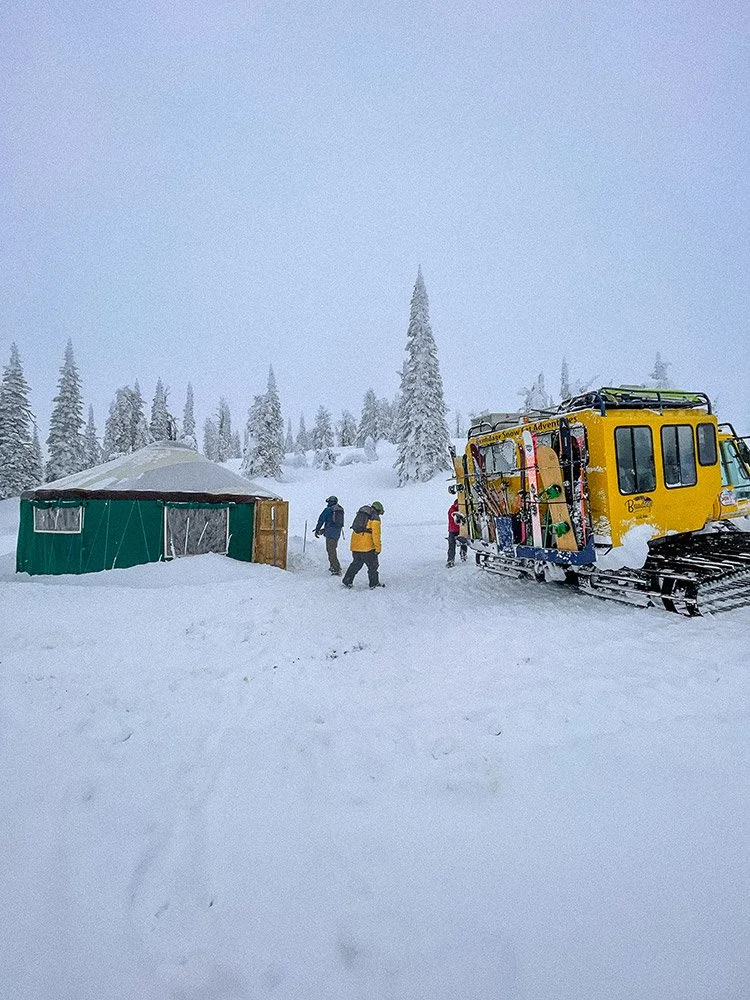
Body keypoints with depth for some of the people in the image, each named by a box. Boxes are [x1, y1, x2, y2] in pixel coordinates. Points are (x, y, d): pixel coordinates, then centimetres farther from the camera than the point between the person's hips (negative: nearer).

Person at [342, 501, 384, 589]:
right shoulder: (375, 518, -4)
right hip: (367, 546, -7)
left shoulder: (360, 514, 18)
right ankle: (374, 584, 11)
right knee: (372, 565, 6)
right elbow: (376, 534, -11)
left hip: (355, 545, 7)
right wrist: (378, 548, -8)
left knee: (356, 563, 19)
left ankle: (347, 581, 21)